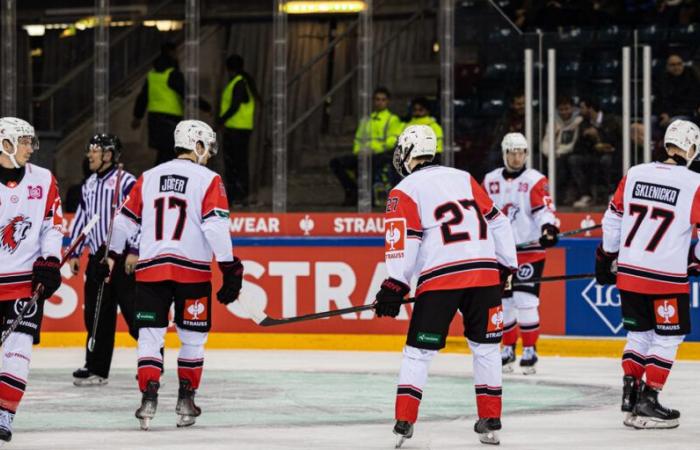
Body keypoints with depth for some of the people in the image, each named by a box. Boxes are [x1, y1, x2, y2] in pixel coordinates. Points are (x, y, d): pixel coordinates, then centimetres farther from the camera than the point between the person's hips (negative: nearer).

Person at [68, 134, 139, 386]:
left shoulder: (126, 182, -10)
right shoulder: (89, 185, 15)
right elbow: (81, 218, 22)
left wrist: (135, 251, -20)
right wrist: (74, 253, 19)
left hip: (123, 257, -8)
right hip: (97, 256, 8)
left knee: (134, 311, -8)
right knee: (97, 315, 8)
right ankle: (96, 368, 14)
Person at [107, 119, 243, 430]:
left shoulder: (148, 178, 11)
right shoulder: (208, 180, -2)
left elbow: (125, 220, 14)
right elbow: (215, 226, -12)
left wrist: (112, 255, 28)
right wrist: (230, 268, -10)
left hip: (150, 268, 2)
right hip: (192, 269, -2)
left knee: (150, 335, 4)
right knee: (193, 337, 13)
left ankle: (149, 396, -11)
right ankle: (186, 400, 15)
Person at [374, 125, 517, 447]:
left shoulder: (404, 192, 3)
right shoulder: (463, 178, 18)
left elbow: (403, 241, -7)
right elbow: (496, 221, 17)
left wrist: (394, 287, -4)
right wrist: (506, 264, 24)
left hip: (439, 277, -4)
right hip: (485, 272, 4)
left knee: (418, 351, 5)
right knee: (485, 347, 15)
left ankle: (404, 423, -2)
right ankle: (490, 422, 15)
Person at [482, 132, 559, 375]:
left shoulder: (535, 180, -5)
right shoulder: (490, 181, 9)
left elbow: (544, 208, -17)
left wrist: (549, 227, -36)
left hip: (529, 250, -5)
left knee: (525, 300, -10)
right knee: (503, 301, 7)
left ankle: (530, 350, -1)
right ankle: (508, 349, 18)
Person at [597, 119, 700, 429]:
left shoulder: (634, 174, 3)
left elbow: (613, 218, 11)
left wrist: (607, 256, 23)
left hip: (628, 272, 5)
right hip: (667, 276, -5)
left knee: (639, 331, 21)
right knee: (668, 337, 7)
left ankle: (629, 395, 19)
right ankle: (647, 403, 2)